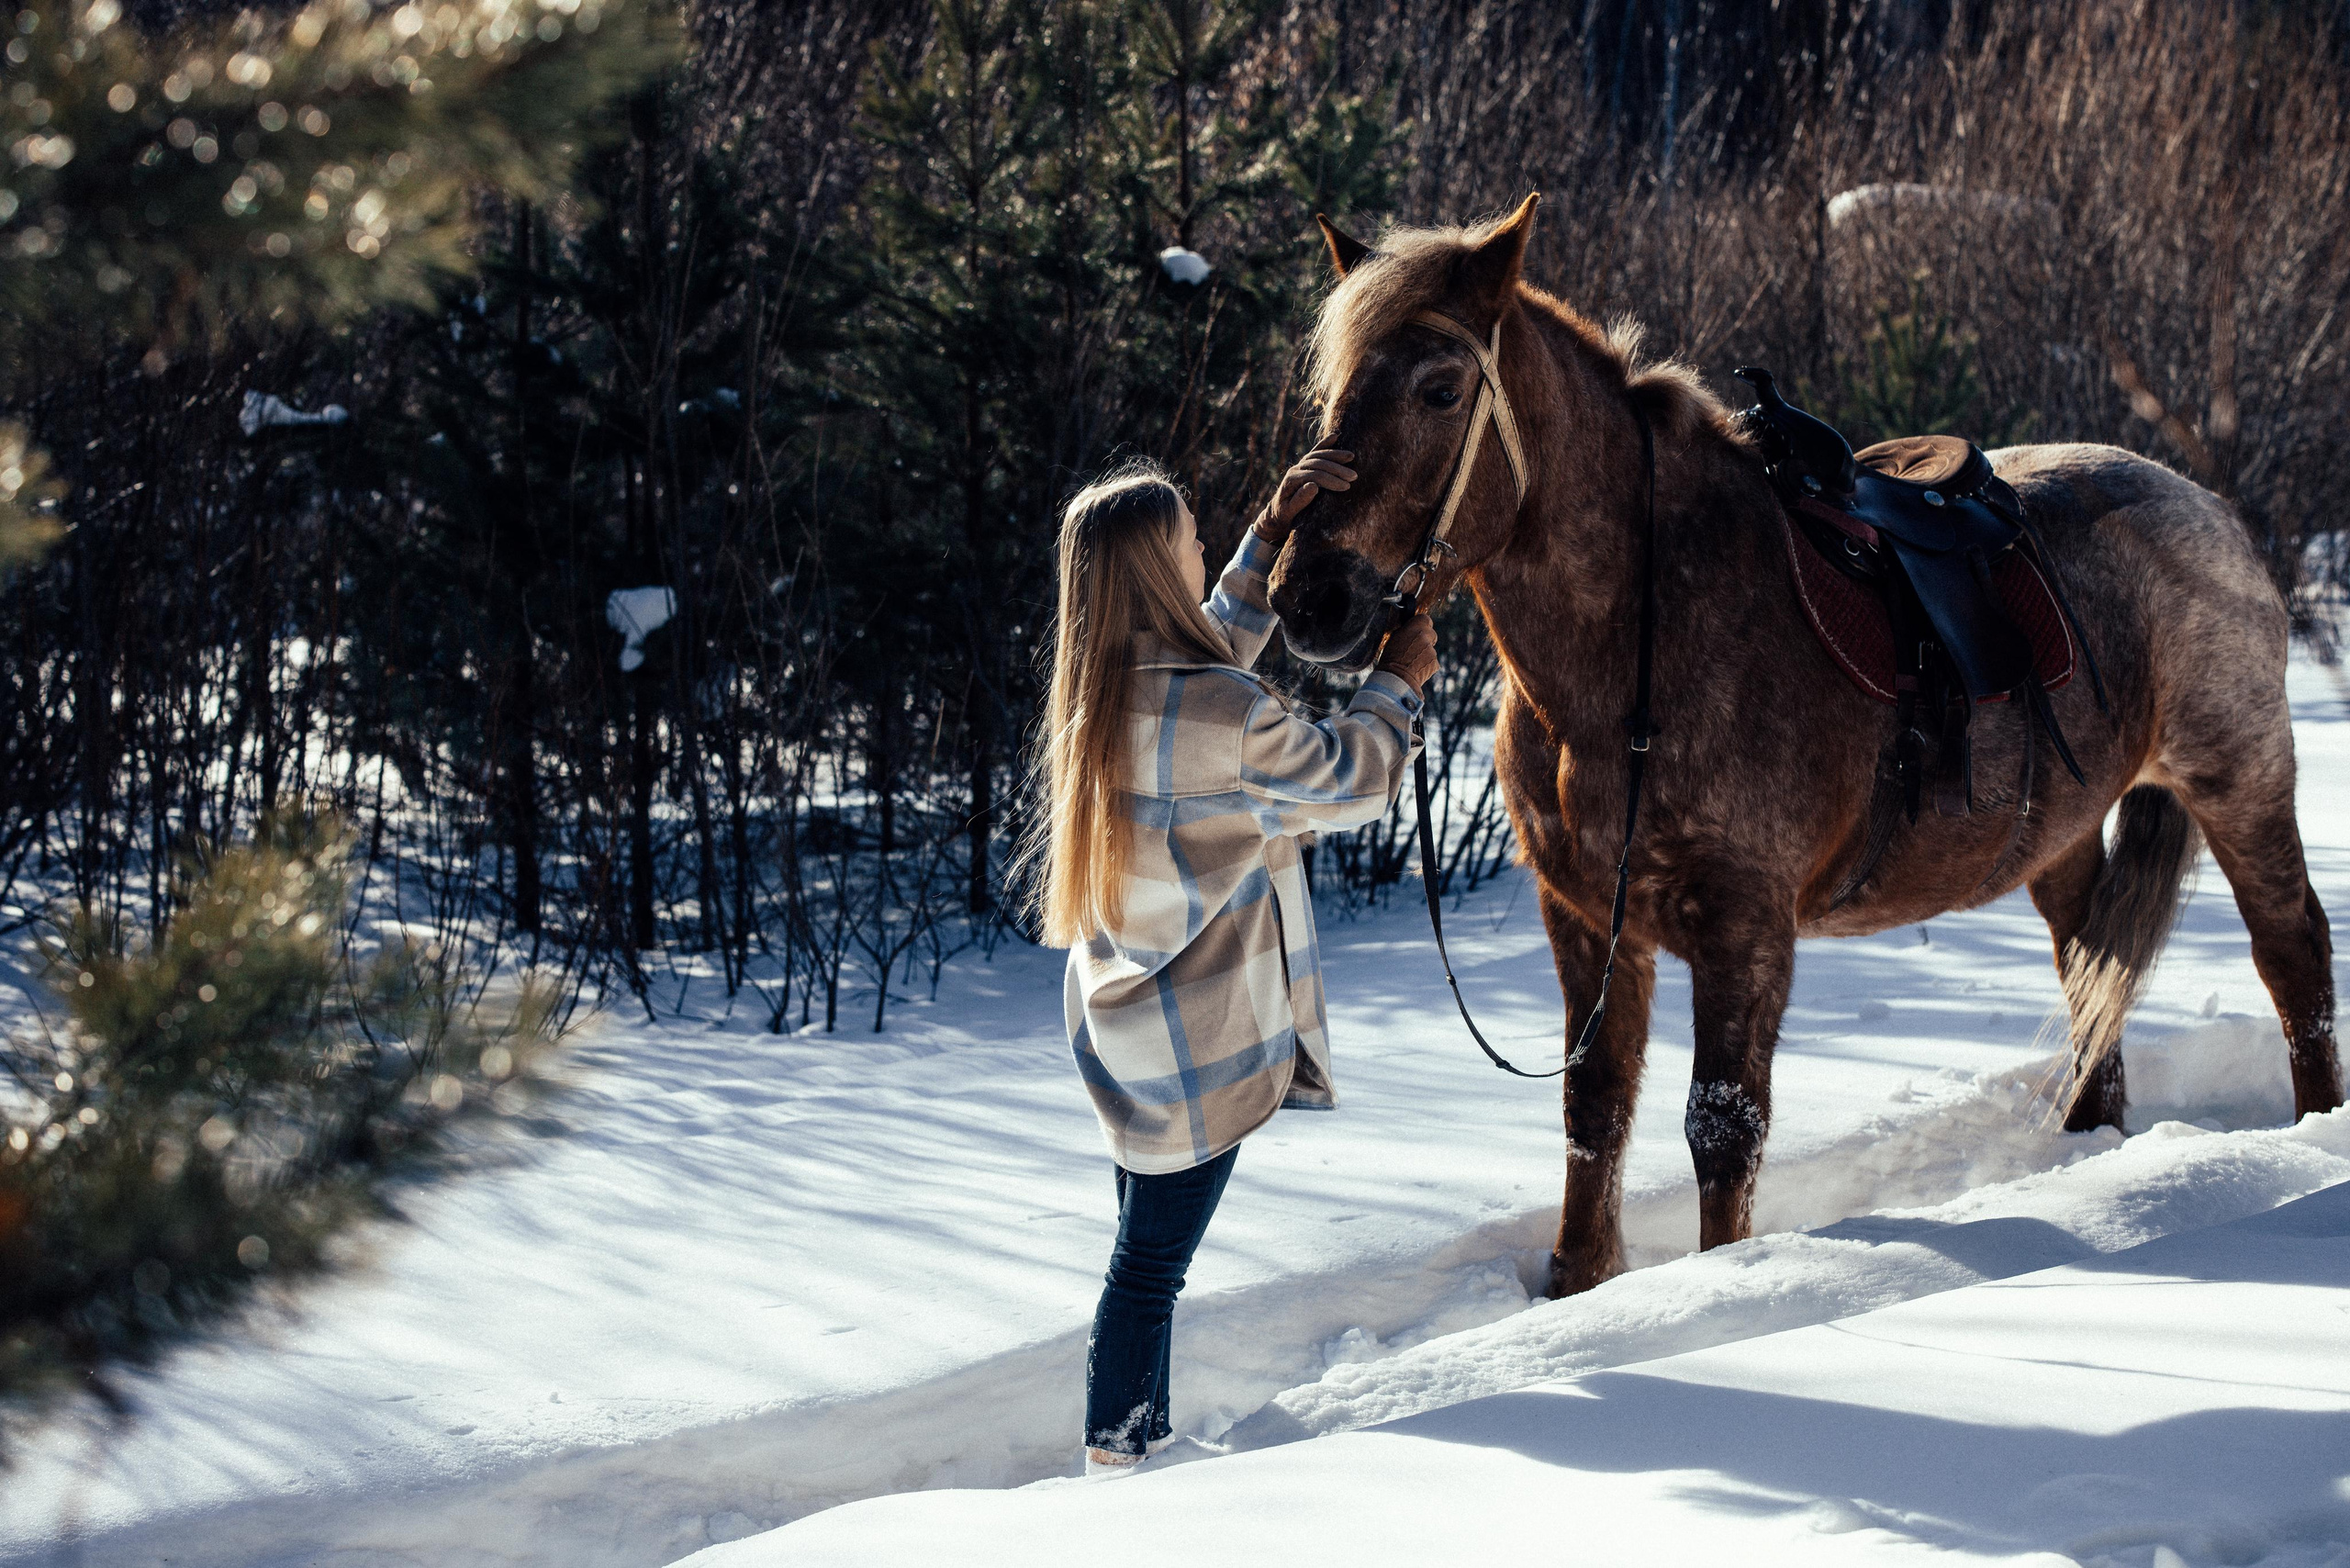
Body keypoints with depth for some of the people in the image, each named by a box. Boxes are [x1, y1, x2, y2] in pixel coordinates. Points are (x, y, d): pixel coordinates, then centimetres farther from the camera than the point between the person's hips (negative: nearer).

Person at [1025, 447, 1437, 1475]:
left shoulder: (1098, 697, 1)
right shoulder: (1228, 718, -23)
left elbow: (1215, 647, 20)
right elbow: (1349, 781, -7)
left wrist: (1273, 532, 15)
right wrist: (1398, 683, 10)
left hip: (1118, 1026, 8)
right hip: (1197, 1040, -8)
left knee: (1149, 1248, 19)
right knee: (1150, 1264, 0)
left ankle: (1142, 1448, 29)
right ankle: (1112, 1467, 6)